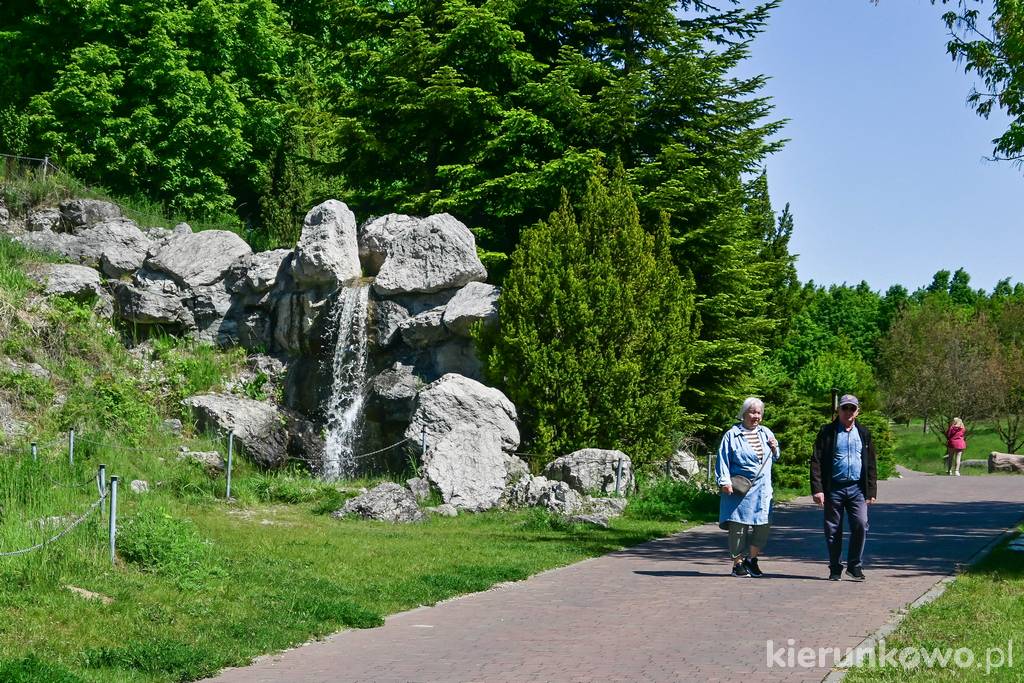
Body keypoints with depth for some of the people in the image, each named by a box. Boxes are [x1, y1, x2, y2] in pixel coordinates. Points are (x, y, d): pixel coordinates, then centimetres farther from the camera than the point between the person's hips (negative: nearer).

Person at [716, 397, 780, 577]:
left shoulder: (766, 433, 15)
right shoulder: (732, 435, 0)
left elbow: (774, 458, 24)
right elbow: (723, 460, -2)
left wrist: (774, 449, 2)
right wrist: (725, 481, -12)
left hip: (762, 489, 5)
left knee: (763, 525, 1)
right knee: (739, 525, -3)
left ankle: (751, 559, 18)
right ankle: (737, 564, 7)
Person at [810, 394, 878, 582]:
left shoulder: (863, 433, 12)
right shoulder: (827, 432, 3)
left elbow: (871, 463, 14)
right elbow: (816, 461, -1)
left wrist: (871, 490, 7)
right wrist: (817, 489, -10)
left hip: (857, 488, 2)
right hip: (834, 488, -1)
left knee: (861, 525, -10)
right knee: (833, 530, 3)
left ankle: (855, 566, 5)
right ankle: (835, 569, 15)